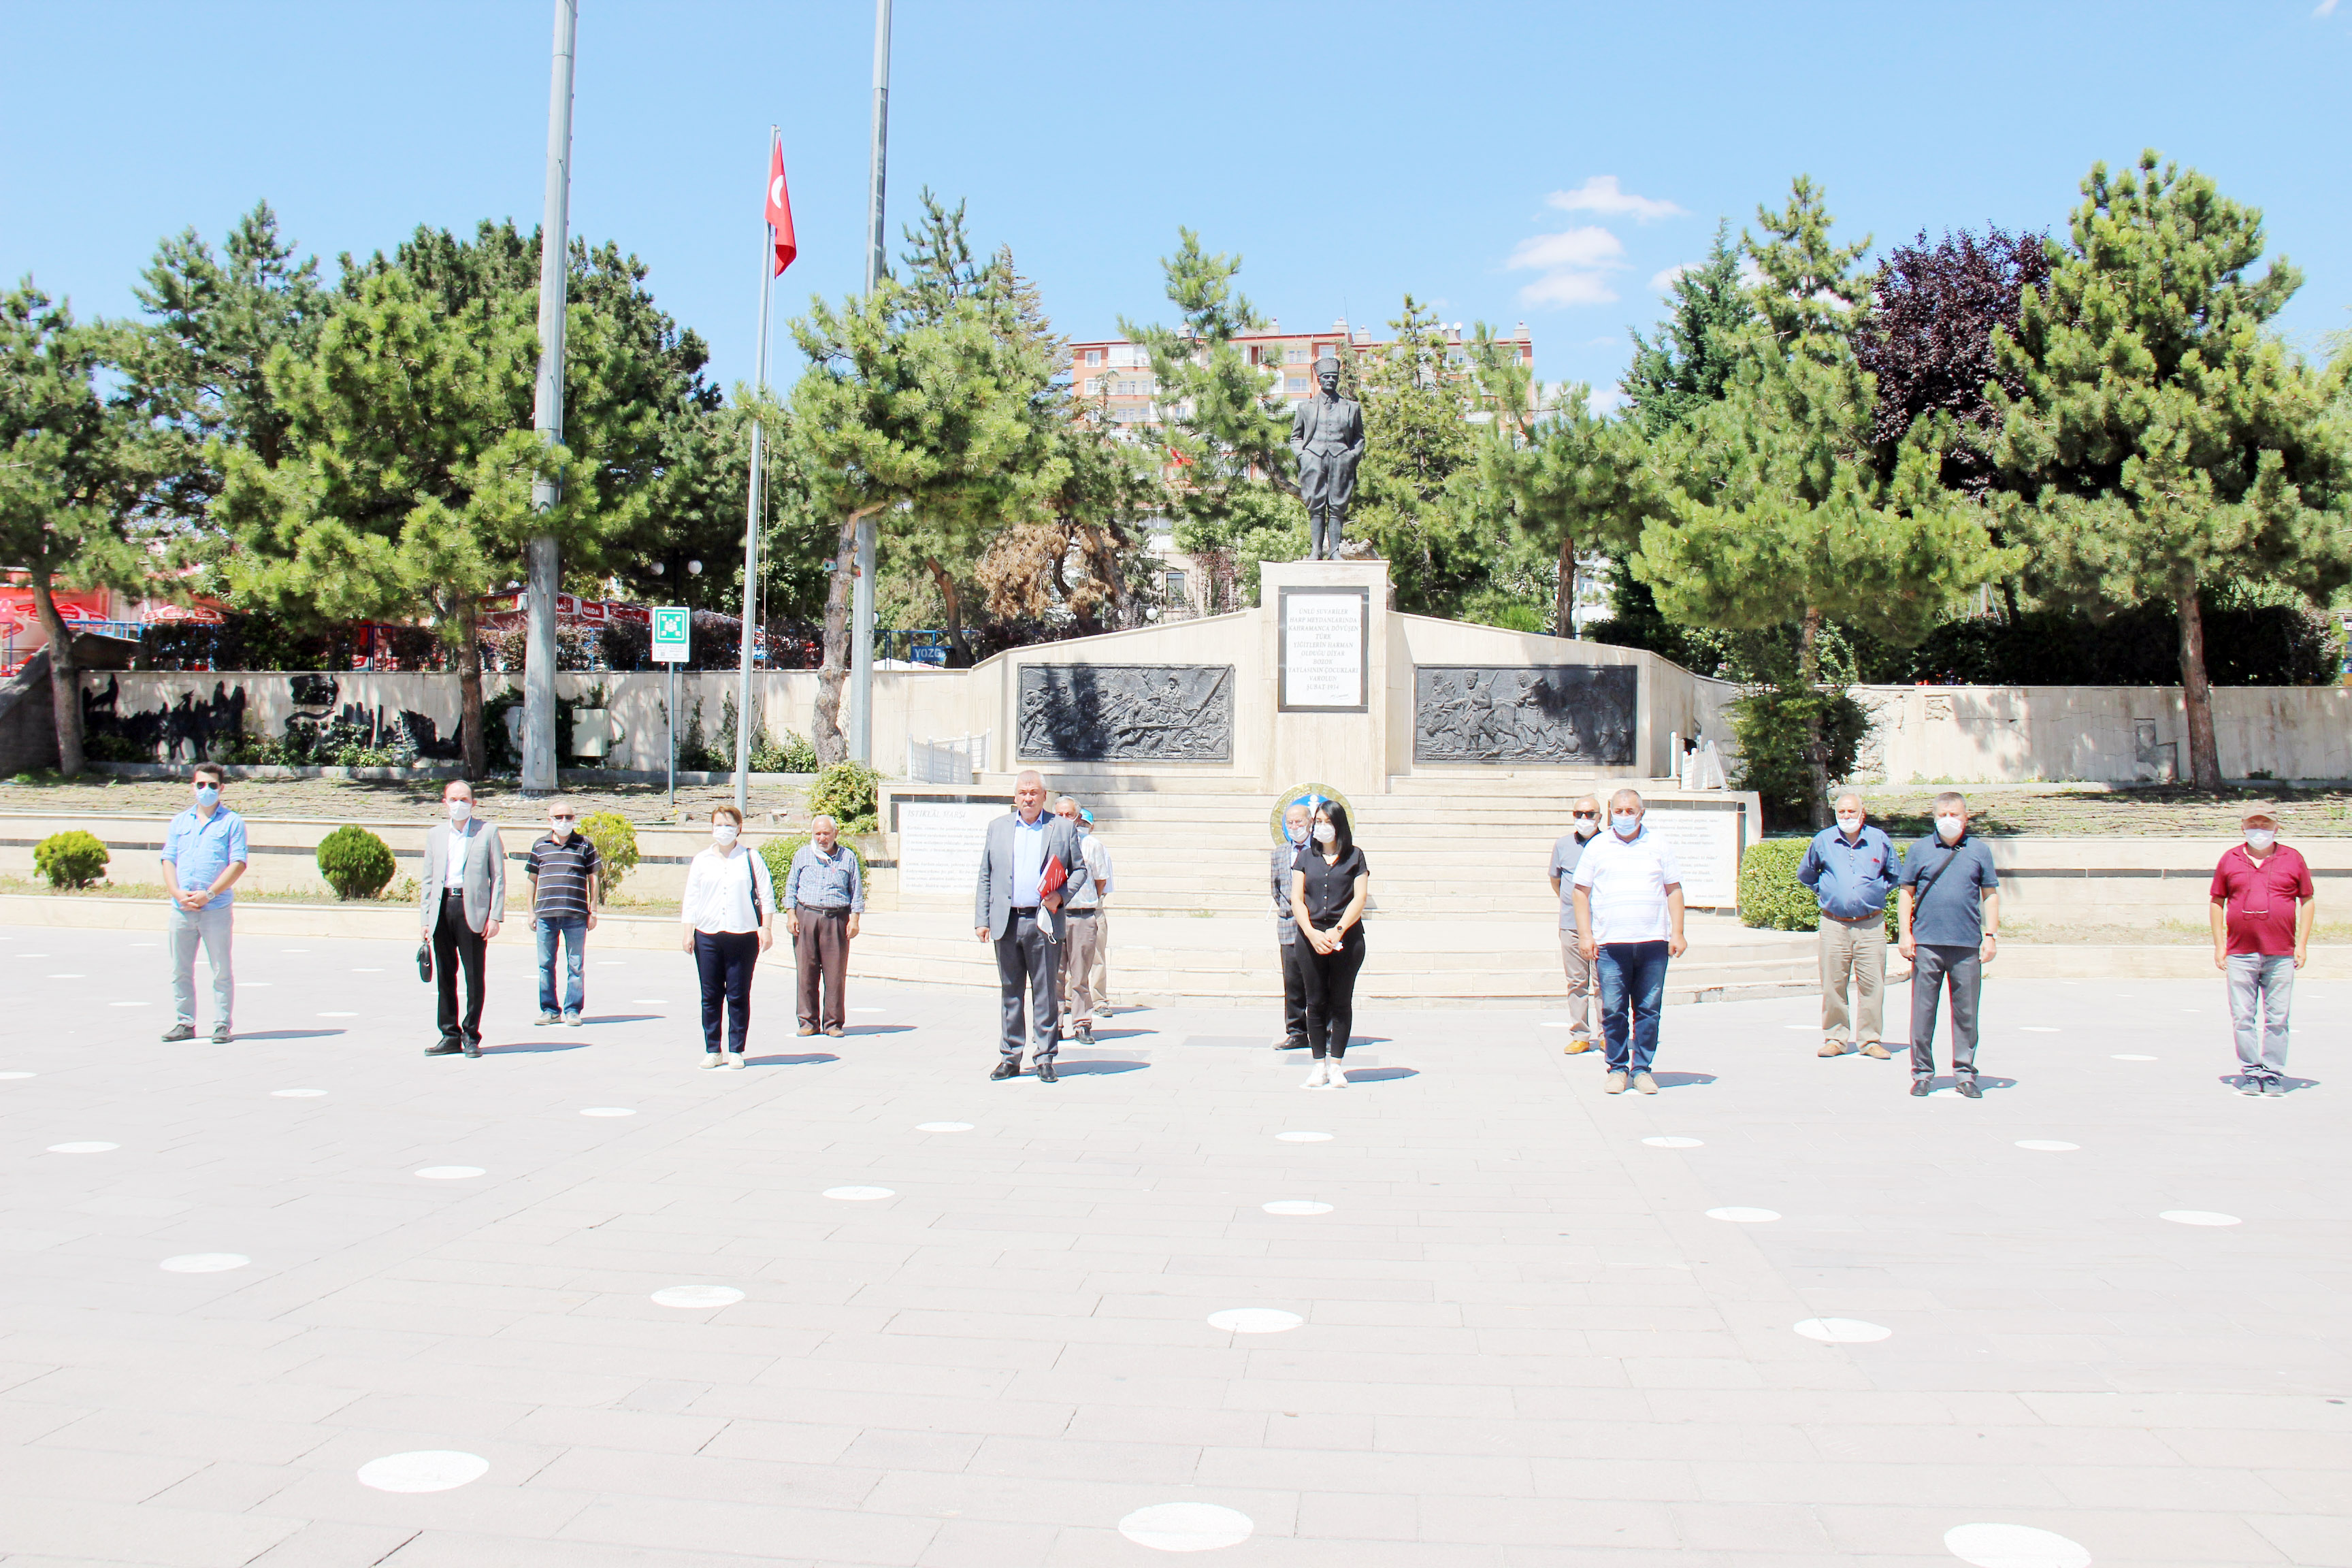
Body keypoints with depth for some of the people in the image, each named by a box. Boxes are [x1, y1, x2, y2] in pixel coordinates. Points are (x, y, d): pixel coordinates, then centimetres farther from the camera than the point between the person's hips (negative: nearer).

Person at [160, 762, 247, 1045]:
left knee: (222, 971, -1)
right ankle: (184, 1023, 16)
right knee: (180, 970, 8)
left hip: (216, 909, -4)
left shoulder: (232, 822, 2)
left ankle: (222, 1025, 5)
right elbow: (168, 861, 10)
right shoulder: (179, 822, 15)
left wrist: (208, 894, -14)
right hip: (181, 910, 4)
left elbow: (238, 864, -6)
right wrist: (178, 893, -7)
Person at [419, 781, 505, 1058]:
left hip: (473, 909, -4)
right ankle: (450, 1035, 14)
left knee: (474, 976, -1)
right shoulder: (435, 835, 14)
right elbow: (428, 879, 15)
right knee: (445, 976, 6)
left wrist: (495, 916, -6)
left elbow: (498, 876, 1)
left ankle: (471, 1036, 8)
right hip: (442, 908, 4)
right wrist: (426, 918, 7)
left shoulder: (487, 831, 3)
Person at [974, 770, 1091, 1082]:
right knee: (1010, 993, 8)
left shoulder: (1063, 828, 7)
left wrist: (1061, 895, -8)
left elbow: (1080, 869, 10)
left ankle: (1045, 1059, 6)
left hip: (1044, 922, -2)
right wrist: (981, 919, 6)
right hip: (1006, 923, 2)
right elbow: (985, 877, 13)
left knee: (1046, 993, -1)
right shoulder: (998, 827, 13)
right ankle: (1010, 1058, 15)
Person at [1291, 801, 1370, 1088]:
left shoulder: (1354, 856, 7)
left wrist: (1338, 930, -13)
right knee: (1315, 1002, 1)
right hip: (1311, 937, 2)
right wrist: (1312, 933, -10)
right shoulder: (1306, 856, 11)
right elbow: (1296, 898, 4)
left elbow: (1360, 897, -1)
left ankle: (1336, 1065, 7)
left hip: (1347, 937, -1)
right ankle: (1319, 1065, 7)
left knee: (1341, 1002, 1)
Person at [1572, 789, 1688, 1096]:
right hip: (1610, 944, -1)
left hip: (1653, 943, 1)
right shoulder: (1597, 847, 9)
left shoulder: (1658, 846, 12)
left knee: (1648, 1010, 1)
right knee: (1613, 1010, -3)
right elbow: (1581, 892, 9)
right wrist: (1585, 934, 0)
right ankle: (1617, 1068, 8)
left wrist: (1677, 933, 4)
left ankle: (1642, 1068, 10)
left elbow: (1674, 890, 13)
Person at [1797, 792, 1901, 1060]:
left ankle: (1870, 1039, 7)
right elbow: (1805, 873, 23)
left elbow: (1895, 874, 21)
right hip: (1834, 925, 0)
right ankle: (1835, 1038, 9)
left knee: (1872, 984, -2)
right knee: (1833, 984, 0)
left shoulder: (1880, 840, 5)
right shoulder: (1823, 840, 6)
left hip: (1871, 925, 0)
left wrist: (1878, 892, 12)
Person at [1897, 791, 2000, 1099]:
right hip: (1926, 943, -1)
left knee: (1966, 1012, 5)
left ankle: (1964, 1074, 14)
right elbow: (1907, 893, 9)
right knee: (1923, 1010, 1)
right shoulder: (1920, 850, 8)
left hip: (1967, 946, 1)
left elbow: (1990, 896, 11)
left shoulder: (1979, 851, 9)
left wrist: (1990, 935, 3)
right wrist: (1906, 933, 1)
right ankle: (1922, 1073, 10)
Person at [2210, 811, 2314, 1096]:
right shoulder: (2230, 860, 8)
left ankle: (2273, 1074, 8)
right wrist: (2219, 944, 5)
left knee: (2277, 1018, 0)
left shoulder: (2292, 859, 7)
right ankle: (2250, 1073, 8)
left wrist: (2302, 944, 4)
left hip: (2281, 955, 0)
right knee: (2243, 1018, 0)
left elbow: (2308, 901, 11)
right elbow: (2217, 902, 12)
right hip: (2240, 954, 1)